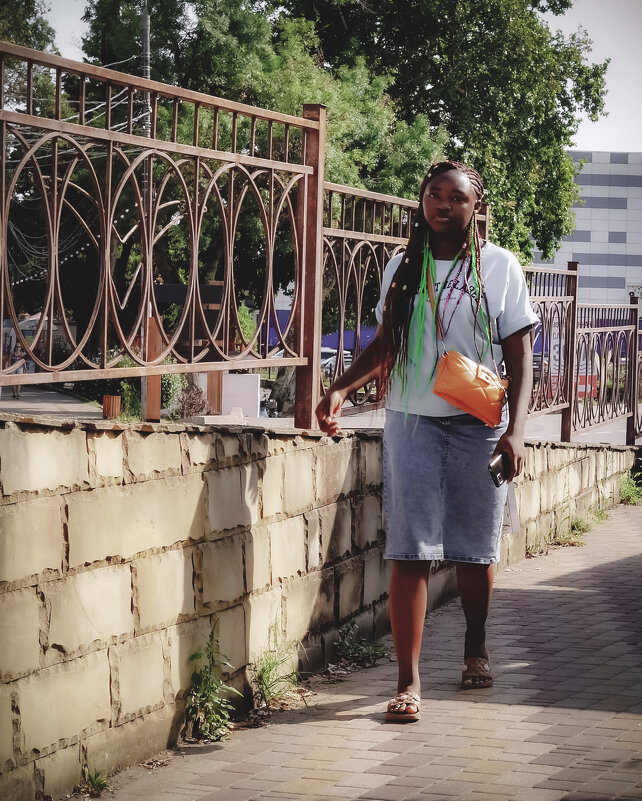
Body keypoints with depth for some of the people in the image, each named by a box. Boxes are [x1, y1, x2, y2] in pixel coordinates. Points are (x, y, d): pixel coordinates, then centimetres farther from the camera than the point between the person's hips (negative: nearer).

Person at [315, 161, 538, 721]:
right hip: (412, 423, 1)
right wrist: (341, 389, 0)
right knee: (410, 552, -6)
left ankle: (476, 648, 35)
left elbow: (520, 356, -2)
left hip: (478, 427, -1)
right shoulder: (403, 269, 8)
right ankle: (409, 681, -6)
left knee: (475, 549, 10)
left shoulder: (499, 267, 0)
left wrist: (515, 431, -12)